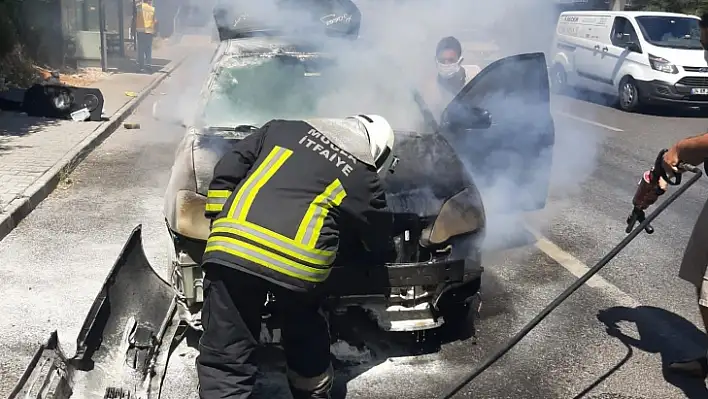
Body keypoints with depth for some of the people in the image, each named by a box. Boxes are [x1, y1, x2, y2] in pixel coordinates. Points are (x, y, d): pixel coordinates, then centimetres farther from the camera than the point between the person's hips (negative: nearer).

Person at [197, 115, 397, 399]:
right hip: (297, 262, -1)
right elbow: (380, 242, 34)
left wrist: (219, 221, 27)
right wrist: (388, 255, 56)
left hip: (232, 248, 1)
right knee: (306, 338, 28)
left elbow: (226, 171, 22)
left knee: (225, 356, 8)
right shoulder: (364, 179, 21)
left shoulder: (282, 128, 26)